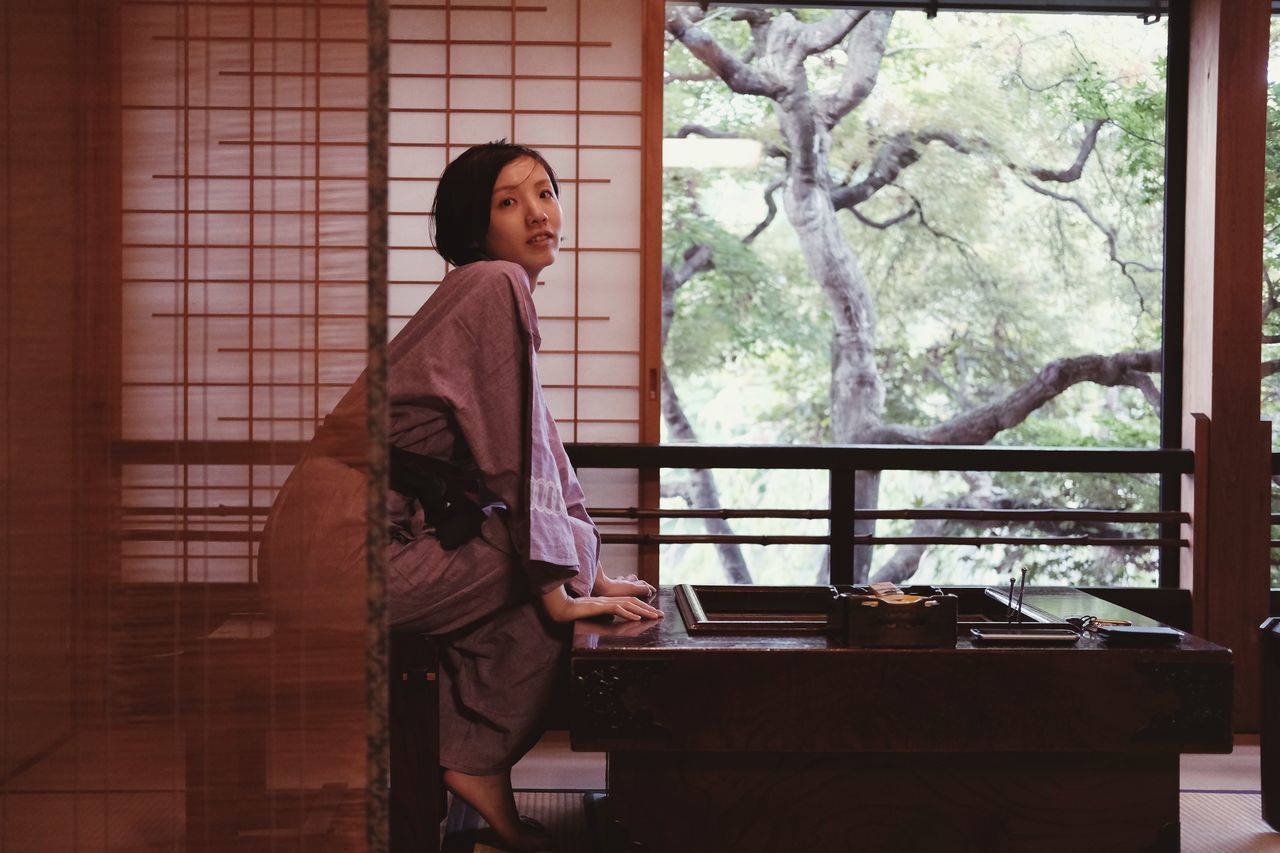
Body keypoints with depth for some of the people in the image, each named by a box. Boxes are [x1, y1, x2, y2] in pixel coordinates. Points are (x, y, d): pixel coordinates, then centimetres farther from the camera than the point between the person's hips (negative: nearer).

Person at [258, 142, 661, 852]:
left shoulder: (503, 291, 21)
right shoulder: (496, 285, -10)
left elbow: (540, 449, 22)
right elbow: (516, 449, -15)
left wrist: (595, 576, 18)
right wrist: (561, 588, -13)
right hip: (354, 548, -10)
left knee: (571, 553, 19)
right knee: (564, 546, -3)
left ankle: (474, 760, 17)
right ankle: (480, 766, 1)